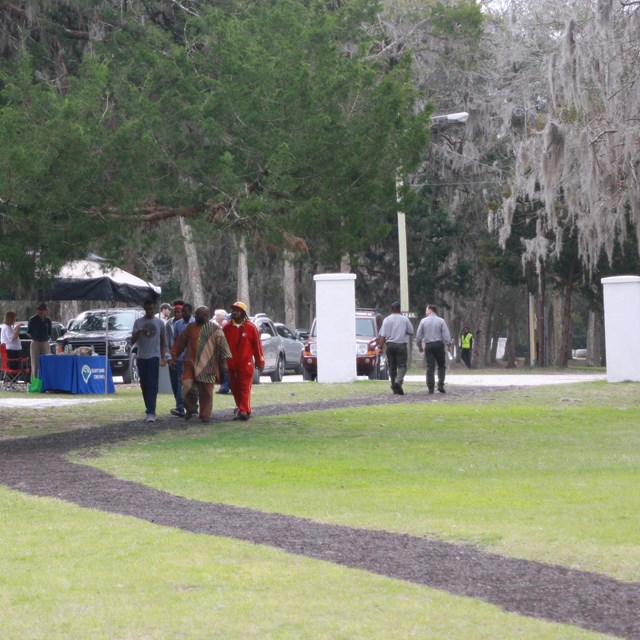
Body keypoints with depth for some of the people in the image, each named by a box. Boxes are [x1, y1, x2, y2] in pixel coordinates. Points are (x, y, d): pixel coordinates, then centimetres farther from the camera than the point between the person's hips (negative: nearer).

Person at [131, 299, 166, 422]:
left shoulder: (159, 323, 5)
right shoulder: (138, 322, 4)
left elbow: (162, 341, 13)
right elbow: (132, 341, -1)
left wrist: (163, 357, 7)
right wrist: (139, 332, -21)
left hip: (154, 357, -2)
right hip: (141, 357, 2)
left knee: (152, 385, -12)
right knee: (144, 385, 7)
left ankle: (151, 413, -19)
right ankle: (149, 410, 19)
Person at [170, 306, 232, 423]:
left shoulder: (215, 329, 2)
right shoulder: (190, 328, 12)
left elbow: (222, 343, -4)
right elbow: (180, 342, 19)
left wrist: (224, 361, -12)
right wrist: (174, 356, 17)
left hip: (207, 366, -2)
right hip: (191, 364, 2)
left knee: (206, 391, 1)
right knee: (187, 387, -12)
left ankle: (205, 415, 13)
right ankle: (191, 408, 11)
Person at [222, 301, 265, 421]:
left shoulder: (250, 327, -3)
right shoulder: (227, 328, 5)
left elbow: (257, 345, 1)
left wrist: (260, 362, 2)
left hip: (245, 364, -4)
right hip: (231, 365, 4)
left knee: (245, 388, -8)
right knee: (235, 389, 9)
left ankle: (243, 410, -12)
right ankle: (241, 408, 21)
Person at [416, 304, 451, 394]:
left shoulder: (423, 321, 3)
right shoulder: (441, 321, 1)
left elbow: (418, 335, 5)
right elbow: (446, 334, -6)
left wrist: (420, 346, 16)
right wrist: (448, 345, -4)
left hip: (428, 345, 1)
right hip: (439, 344, -1)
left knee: (430, 366, 1)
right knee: (441, 365, 9)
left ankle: (430, 388, -3)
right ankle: (441, 385, -5)